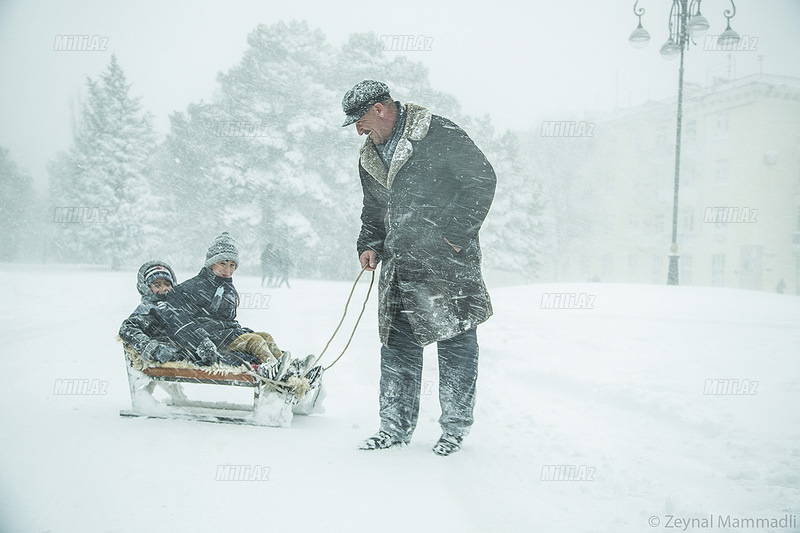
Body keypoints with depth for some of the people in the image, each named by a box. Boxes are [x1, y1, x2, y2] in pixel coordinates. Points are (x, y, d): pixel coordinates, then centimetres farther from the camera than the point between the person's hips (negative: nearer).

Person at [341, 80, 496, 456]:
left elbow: (482, 180, -8)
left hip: (448, 261, -6)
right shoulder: (369, 159, 15)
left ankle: (455, 426, 10)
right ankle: (396, 425, 15)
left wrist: (457, 233, -12)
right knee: (397, 346, 7)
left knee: (455, 342, 0)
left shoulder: (440, 135, -8)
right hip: (399, 266, 7)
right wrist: (369, 245, 7)